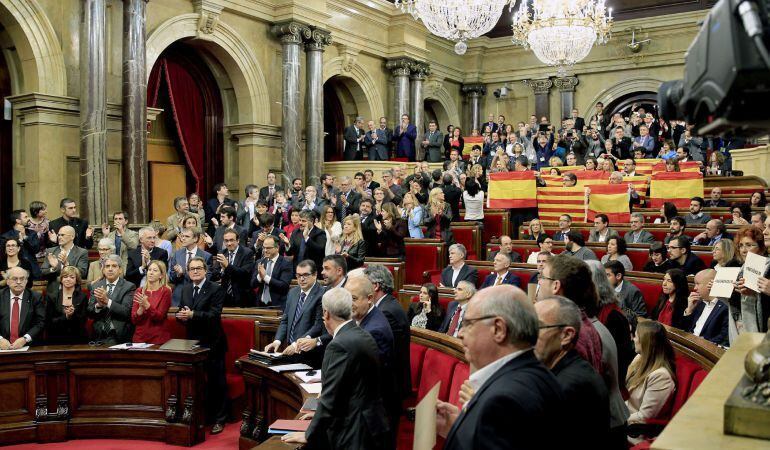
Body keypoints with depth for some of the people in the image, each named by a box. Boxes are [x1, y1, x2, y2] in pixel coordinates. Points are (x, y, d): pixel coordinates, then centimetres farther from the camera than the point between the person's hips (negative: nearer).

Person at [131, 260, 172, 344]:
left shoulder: (165, 291, -4)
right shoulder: (139, 291, 7)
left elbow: (160, 317, -10)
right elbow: (133, 320, 2)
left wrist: (147, 305, -23)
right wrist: (141, 307, -16)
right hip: (139, 337, 3)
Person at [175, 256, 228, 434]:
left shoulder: (216, 289, -10)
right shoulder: (185, 289, 10)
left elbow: (214, 314, -20)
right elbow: (180, 312, 9)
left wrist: (192, 315, -30)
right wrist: (182, 316, -15)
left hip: (212, 343, -6)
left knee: (216, 382, 2)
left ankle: (219, 420, 13)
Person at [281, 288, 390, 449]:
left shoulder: (340, 345, -19)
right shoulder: (365, 337, 7)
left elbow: (331, 398, -17)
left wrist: (309, 435, -7)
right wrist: (320, 413, 18)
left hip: (354, 435, -9)